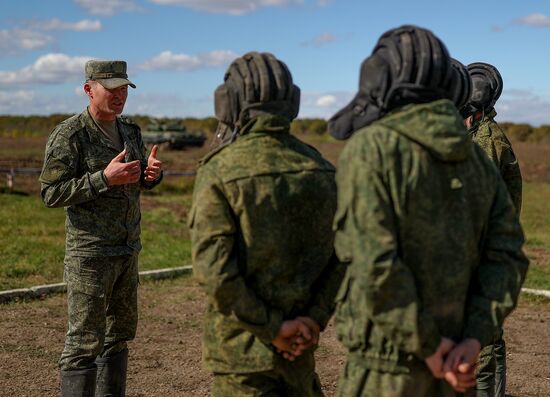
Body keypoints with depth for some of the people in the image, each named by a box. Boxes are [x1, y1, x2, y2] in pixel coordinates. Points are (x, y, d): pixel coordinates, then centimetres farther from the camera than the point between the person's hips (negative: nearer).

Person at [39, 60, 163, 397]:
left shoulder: (130, 131, 8)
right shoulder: (68, 136, -13)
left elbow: (141, 181, 19)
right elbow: (51, 194, -17)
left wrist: (153, 172, -6)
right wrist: (105, 179, -26)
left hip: (128, 251, 8)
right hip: (90, 253, -7)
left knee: (119, 331, 15)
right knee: (85, 341, -4)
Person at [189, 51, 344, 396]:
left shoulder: (219, 171, -14)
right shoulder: (320, 168, 1)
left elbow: (214, 269, -20)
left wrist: (272, 328, -13)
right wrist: (315, 318, -4)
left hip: (241, 341, -5)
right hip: (300, 337, 5)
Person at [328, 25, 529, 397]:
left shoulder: (370, 149, -15)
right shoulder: (476, 158, 6)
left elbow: (376, 264, -23)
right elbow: (507, 256, 0)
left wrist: (428, 348, -15)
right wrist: (472, 341, -8)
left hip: (389, 357, -6)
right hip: (456, 358, 7)